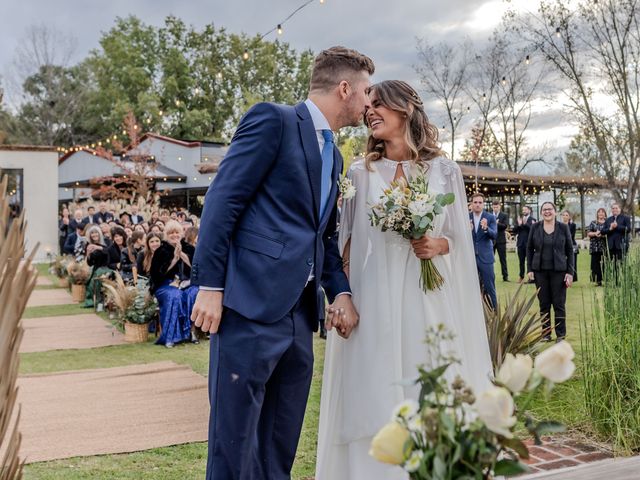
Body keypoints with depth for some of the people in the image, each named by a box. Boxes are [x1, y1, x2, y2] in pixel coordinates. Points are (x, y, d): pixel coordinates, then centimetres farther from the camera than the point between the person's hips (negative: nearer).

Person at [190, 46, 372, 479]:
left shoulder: (333, 155, 21)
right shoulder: (273, 119, -4)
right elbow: (222, 201, -10)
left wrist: (340, 290, 7)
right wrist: (209, 285, -16)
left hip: (299, 313, 8)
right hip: (251, 304, -8)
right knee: (234, 440, -1)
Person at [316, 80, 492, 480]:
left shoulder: (444, 170, 5)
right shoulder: (360, 173, 7)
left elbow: (461, 238, 8)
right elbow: (347, 240, 9)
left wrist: (439, 245, -13)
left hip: (428, 299, 0)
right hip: (373, 300, 1)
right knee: (374, 398, -1)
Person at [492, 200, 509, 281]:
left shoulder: (504, 215, 2)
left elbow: (505, 226, -11)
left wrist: (497, 223, -22)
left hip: (501, 240, -1)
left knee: (503, 259, 4)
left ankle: (505, 276, 8)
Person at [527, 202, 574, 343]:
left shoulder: (563, 227, -1)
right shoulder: (535, 228, 3)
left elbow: (570, 250, 0)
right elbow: (529, 249, 8)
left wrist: (570, 272, -6)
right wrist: (530, 269, 0)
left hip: (559, 271, -1)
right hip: (540, 271, 2)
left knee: (559, 304, 2)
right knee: (544, 304, 6)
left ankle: (561, 335, 11)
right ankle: (545, 333, 16)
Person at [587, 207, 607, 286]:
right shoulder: (593, 223, 13)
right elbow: (588, 233, 8)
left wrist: (603, 235, -15)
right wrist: (595, 233, -11)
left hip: (604, 246, -1)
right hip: (595, 247, 1)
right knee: (595, 263, -3)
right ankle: (597, 280, 2)